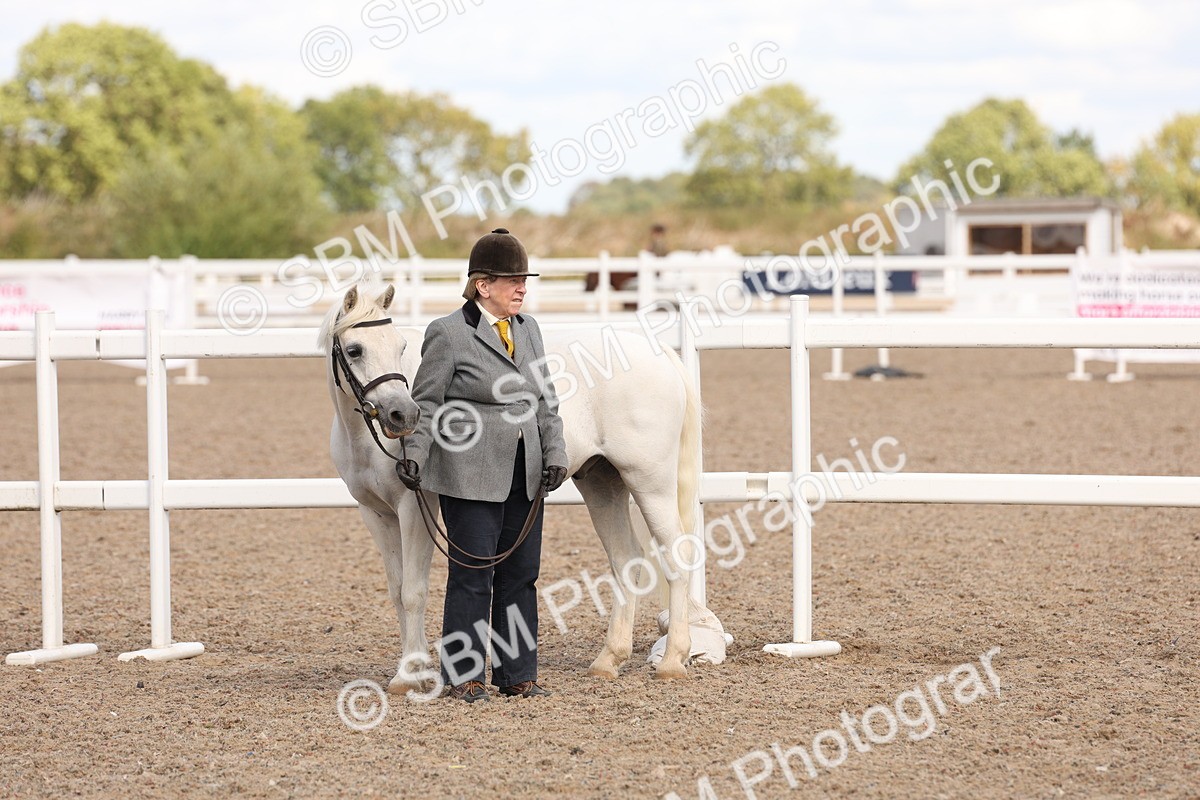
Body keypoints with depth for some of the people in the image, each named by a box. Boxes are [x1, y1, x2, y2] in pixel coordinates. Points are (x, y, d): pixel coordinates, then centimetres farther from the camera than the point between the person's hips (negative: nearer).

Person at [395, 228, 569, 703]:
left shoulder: (528, 329, 12)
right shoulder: (448, 334, -8)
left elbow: (545, 401, 15)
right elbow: (427, 403, -6)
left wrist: (555, 454, 4)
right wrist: (414, 455, -16)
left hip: (524, 476, 7)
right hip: (471, 477, -7)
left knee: (521, 575, 10)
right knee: (472, 576, -1)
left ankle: (516, 673, 19)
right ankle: (462, 675, 9)